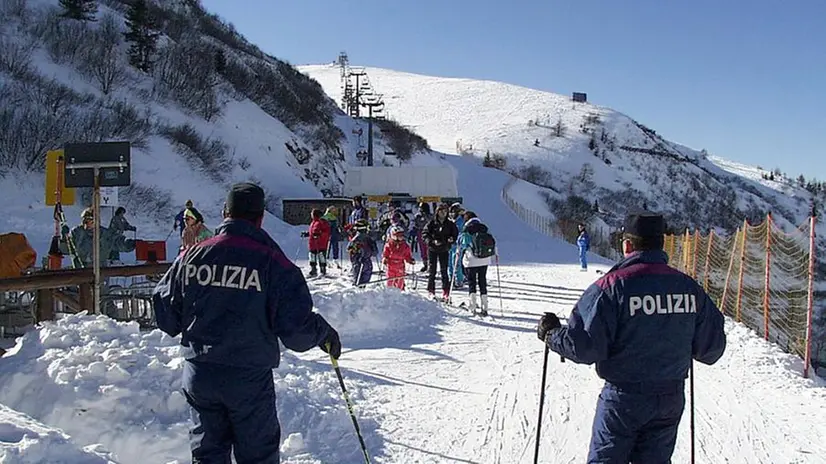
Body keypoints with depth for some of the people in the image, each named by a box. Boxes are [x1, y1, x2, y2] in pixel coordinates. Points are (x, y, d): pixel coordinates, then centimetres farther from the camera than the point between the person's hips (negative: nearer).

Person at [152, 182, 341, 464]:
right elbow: (296, 327, -16)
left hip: (198, 374, 4)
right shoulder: (272, 261, -13)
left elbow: (165, 314, 6)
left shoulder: (192, 256, -1)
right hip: (249, 377, -4)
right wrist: (325, 334, 4)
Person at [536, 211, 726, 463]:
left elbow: (584, 347, -21)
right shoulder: (689, 287, -3)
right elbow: (712, 348, 5)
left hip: (624, 398, -4)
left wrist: (551, 333, -3)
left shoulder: (612, 286, -18)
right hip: (672, 398, 5)